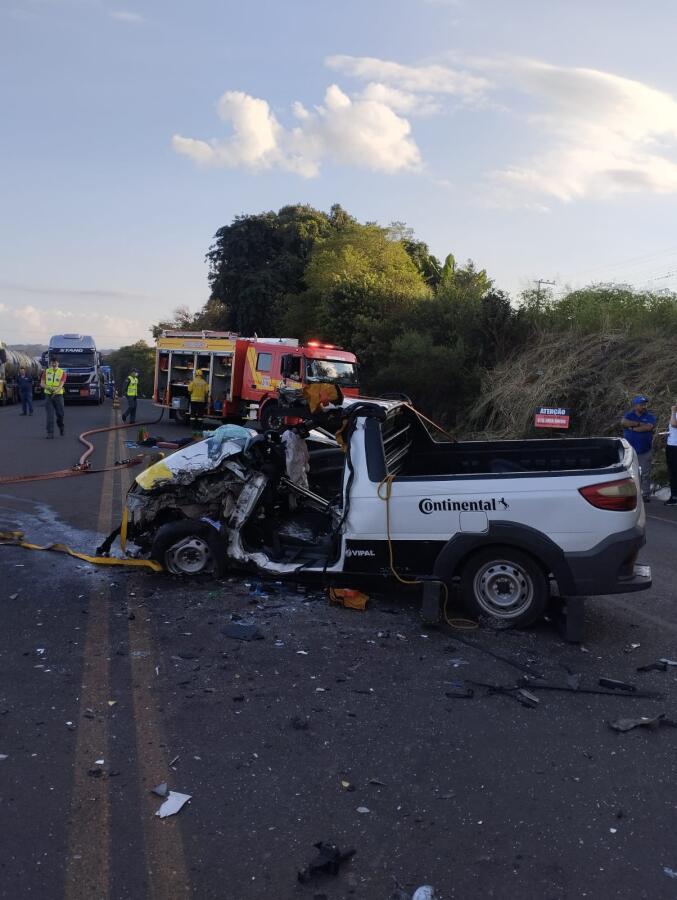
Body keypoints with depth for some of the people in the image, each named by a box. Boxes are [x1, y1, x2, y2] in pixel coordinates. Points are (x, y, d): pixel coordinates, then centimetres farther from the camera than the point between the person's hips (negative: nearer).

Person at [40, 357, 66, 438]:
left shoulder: (62, 372, 0)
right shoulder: (46, 372, 7)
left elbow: (61, 385, -11)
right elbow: (42, 383, 2)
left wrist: (55, 391, -30)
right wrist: (48, 388, -19)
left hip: (58, 395, -1)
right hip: (48, 395, 1)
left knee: (60, 414, 6)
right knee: (50, 415, -6)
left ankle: (61, 428, 33)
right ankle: (50, 433, -6)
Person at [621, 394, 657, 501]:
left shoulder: (650, 416, 2)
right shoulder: (628, 415, 4)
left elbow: (649, 427, -17)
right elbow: (623, 422, -18)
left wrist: (633, 428, -12)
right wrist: (639, 424, -17)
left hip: (645, 451, -1)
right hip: (630, 450, 1)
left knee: (645, 474, 2)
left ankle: (646, 494, 9)